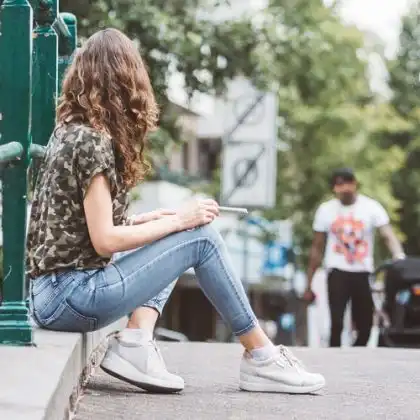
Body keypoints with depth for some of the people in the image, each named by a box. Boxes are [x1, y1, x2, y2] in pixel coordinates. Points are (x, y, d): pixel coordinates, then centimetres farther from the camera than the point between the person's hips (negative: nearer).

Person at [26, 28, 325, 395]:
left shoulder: (69, 131, 13)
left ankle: (135, 343, 0)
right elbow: (104, 240, -17)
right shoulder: (91, 142, -14)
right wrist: (178, 220, -8)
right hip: (70, 296, -9)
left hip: (53, 289, 9)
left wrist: (150, 219, 10)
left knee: (173, 241, 22)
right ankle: (261, 358, 1)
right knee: (201, 237, -6)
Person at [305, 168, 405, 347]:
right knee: (336, 324, -16)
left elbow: (389, 236, -12)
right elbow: (317, 248, 10)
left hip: (363, 274, 1)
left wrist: (400, 259, -33)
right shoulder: (325, 210, 5)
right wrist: (309, 284, 9)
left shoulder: (371, 207, -1)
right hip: (338, 273, -1)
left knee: (365, 327, 5)